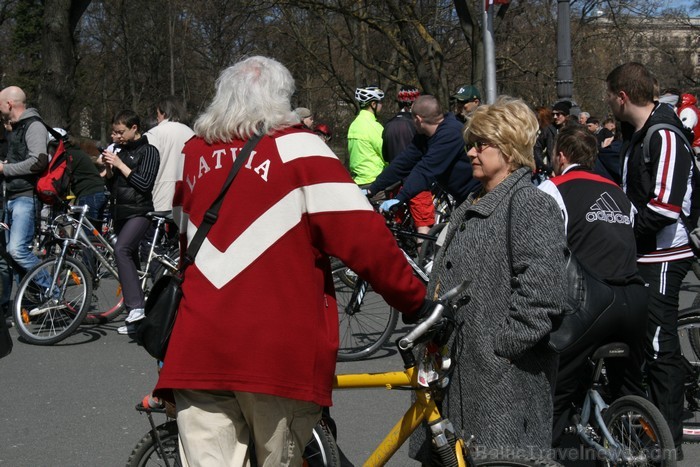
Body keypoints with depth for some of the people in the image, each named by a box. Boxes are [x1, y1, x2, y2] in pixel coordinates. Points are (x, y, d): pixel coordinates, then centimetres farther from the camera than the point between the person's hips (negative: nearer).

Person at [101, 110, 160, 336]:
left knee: (121, 250, -29)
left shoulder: (148, 151, -3)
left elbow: (144, 183, -15)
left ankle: (137, 306, -34)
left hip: (139, 213, -8)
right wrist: (108, 168, 2)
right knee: (129, 259, 8)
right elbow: (112, 187, 19)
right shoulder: (121, 152, 18)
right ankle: (135, 319, 13)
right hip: (120, 213, 8)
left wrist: (120, 165, -13)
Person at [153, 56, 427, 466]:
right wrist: (417, 301, -1)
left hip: (200, 345, 3)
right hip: (279, 348, -3)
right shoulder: (297, 147, -2)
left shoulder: (194, 154, 12)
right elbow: (362, 235, -9)